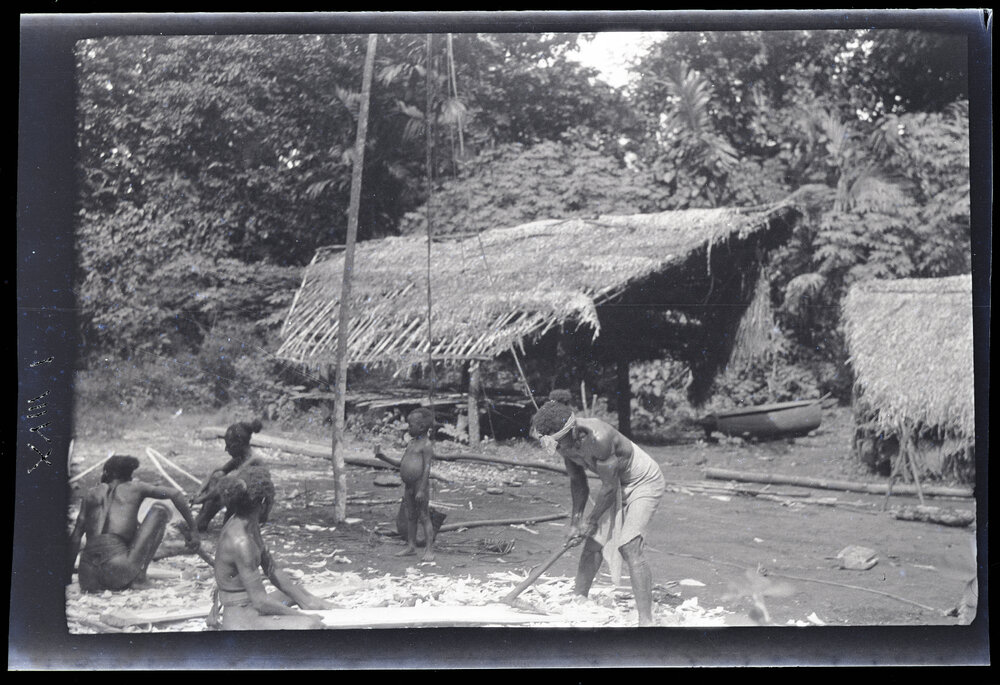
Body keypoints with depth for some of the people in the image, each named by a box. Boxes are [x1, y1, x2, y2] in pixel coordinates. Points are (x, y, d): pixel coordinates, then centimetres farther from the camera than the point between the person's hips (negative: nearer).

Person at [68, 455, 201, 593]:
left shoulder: (91, 495, 22)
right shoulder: (135, 487, 15)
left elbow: (75, 538, 19)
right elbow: (175, 494, 6)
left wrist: (68, 575, 24)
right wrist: (193, 529, 11)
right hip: (118, 574, -5)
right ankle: (139, 575, 2)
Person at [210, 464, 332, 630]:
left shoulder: (250, 526, 5)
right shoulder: (240, 541, -24)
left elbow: (272, 570, 13)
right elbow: (261, 602, -24)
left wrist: (307, 600, 9)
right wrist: (302, 616, -13)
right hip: (239, 620, -10)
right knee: (312, 625, -27)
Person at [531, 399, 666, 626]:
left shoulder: (598, 438, -37)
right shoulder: (565, 442, -12)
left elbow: (610, 487, -28)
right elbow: (578, 482, 3)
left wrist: (591, 521, -16)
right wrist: (576, 520, -3)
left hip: (644, 482, -8)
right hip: (616, 485, 8)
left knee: (629, 545, -20)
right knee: (593, 543, 8)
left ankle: (646, 620, -21)